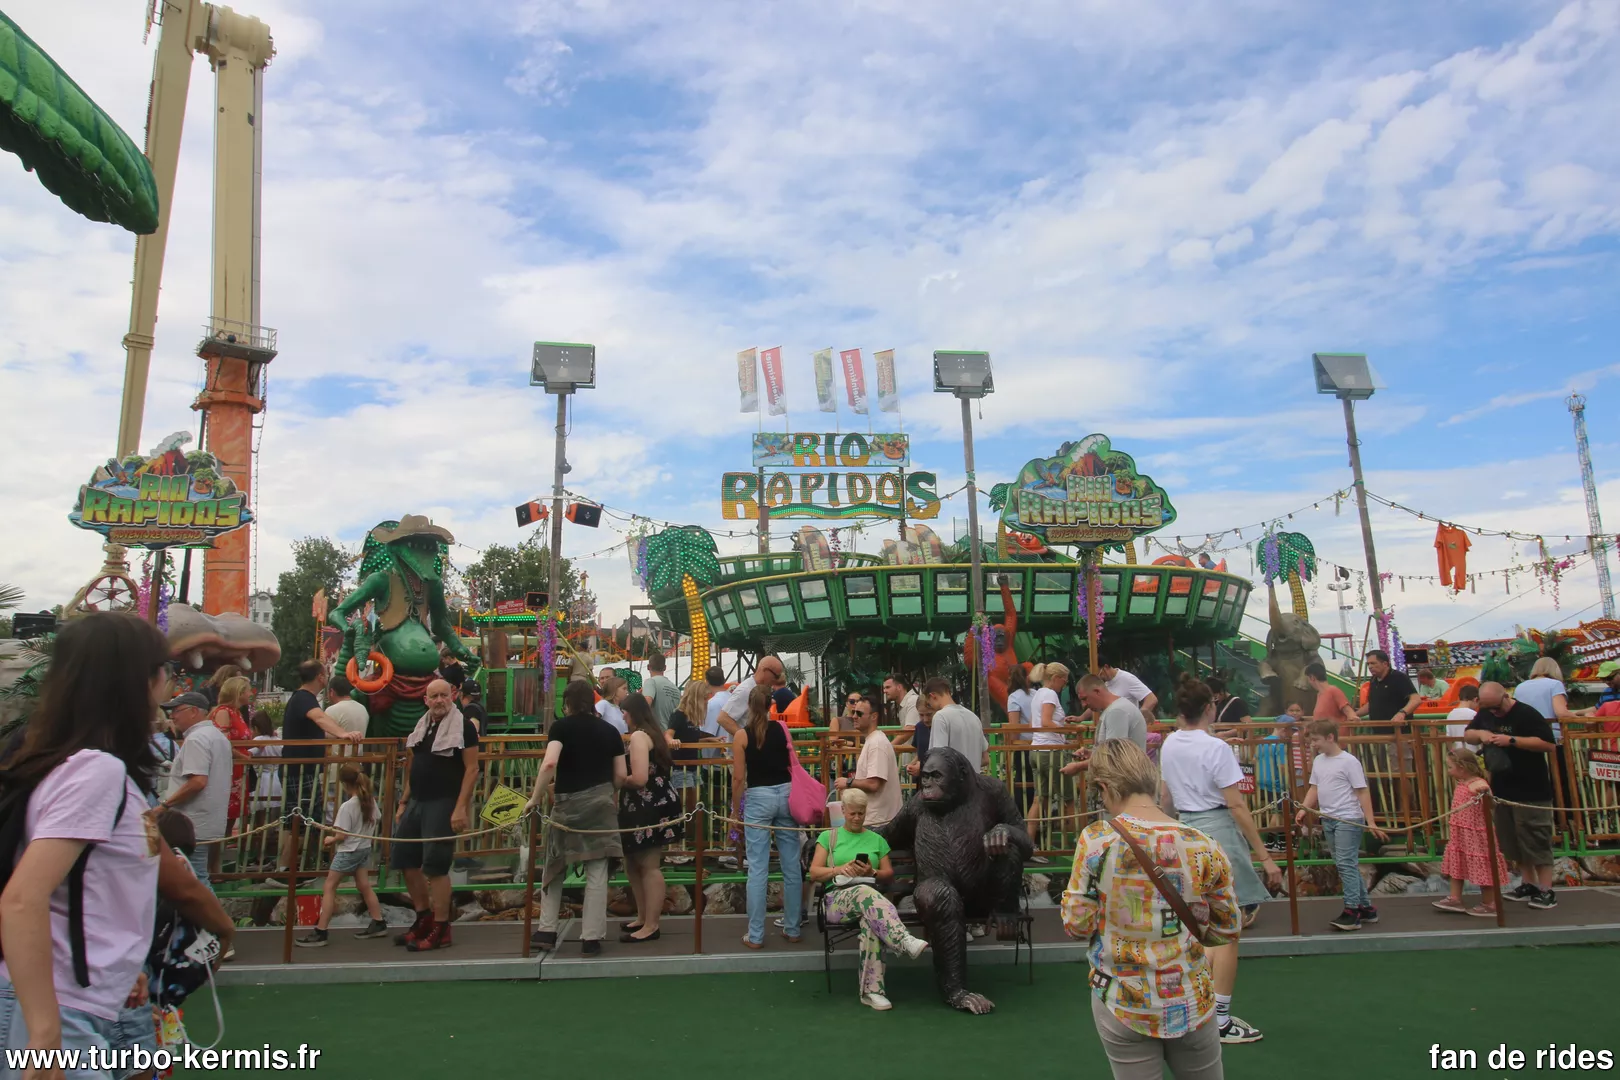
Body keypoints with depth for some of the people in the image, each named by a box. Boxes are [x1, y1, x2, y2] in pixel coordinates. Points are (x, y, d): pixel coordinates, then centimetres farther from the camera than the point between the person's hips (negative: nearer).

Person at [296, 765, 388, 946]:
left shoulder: (347, 807, -22)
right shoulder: (371, 801, -1)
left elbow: (341, 836, -20)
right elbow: (374, 824, 11)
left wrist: (330, 840, -2)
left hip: (348, 852, -7)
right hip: (365, 849, 8)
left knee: (329, 889, 1)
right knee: (364, 886, 15)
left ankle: (320, 933, 1)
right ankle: (378, 924, 19)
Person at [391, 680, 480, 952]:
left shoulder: (463, 726, -9)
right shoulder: (422, 726, 13)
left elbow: (472, 769, -13)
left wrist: (461, 808, -19)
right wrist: (403, 802, 16)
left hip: (443, 804, -8)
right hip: (416, 802, 8)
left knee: (436, 867, -5)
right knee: (405, 861, 11)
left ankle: (440, 930, 7)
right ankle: (424, 918, 27)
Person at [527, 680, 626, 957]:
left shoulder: (561, 726, -2)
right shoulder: (609, 730, 7)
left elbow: (549, 763, -18)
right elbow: (621, 775, 6)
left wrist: (535, 798, -11)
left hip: (567, 802, -1)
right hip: (600, 803, 1)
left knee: (553, 867, 17)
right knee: (597, 870, 3)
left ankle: (547, 931, 18)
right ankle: (592, 938, 5)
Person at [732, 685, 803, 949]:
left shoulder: (742, 735, -6)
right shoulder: (782, 728, 1)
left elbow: (739, 777, -4)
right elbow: (793, 764, 9)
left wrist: (736, 808, 7)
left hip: (758, 798, -3)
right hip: (786, 794, 3)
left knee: (757, 870, 2)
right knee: (791, 866, 10)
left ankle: (755, 936, 6)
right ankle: (792, 929, 19)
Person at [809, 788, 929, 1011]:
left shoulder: (877, 840, 23)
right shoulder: (828, 837, 17)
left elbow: (890, 875, 16)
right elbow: (814, 873, 8)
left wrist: (872, 872, -6)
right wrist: (839, 869, -10)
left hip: (873, 896, 2)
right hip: (837, 899, -1)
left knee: (871, 922, -38)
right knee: (864, 892, -40)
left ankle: (871, 990, -39)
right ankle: (906, 941, -55)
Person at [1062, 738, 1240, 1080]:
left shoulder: (1096, 839, -17)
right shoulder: (1203, 847, -11)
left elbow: (1077, 924, -12)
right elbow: (1228, 928, 2)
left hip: (1121, 1003, -1)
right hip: (1191, 1002, 1)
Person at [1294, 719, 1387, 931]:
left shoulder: (1348, 761, -11)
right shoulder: (1318, 761, 10)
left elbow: (1362, 792, -11)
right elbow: (1314, 788, 14)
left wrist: (1370, 822, -15)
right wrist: (1304, 809, -1)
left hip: (1348, 819, -8)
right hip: (1328, 819, 8)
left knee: (1346, 864, -10)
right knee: (1348, 865, 13)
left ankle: (1351, 911, -7)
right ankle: (1365, 907, 23)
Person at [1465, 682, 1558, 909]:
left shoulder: (1527, 715, -14)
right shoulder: (1484, 714, 8)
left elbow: (1550, 744, -19)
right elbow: (1467, 736, 17)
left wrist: (1512, 740, -24)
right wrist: (1480, 733, -5)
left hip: (1531, 791, -7)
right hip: (1501, 789, 7)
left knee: (1536, 840, -3)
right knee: (1512, 840, 11)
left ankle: (1546, 891, 3)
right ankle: (1529, 885, 20)